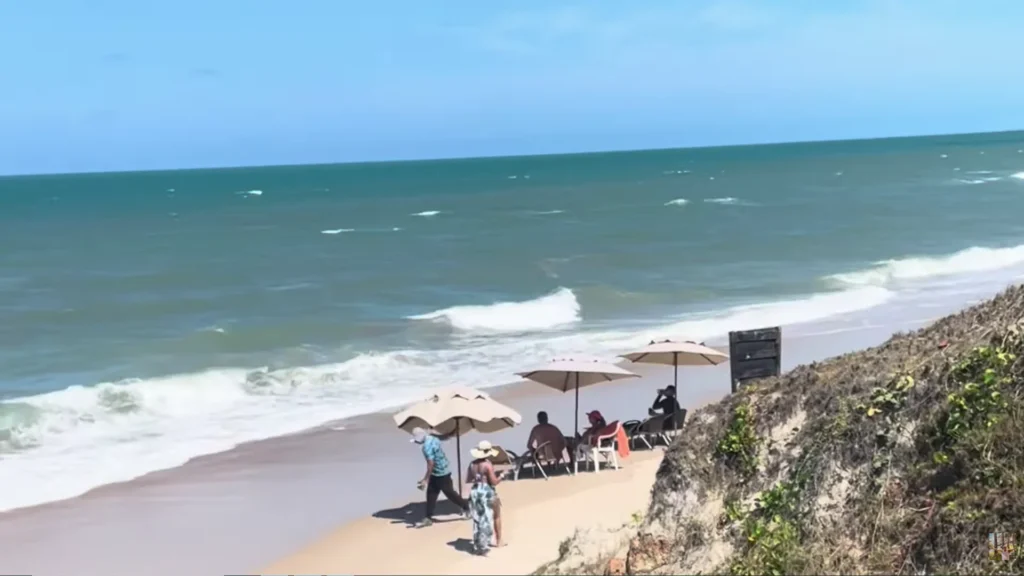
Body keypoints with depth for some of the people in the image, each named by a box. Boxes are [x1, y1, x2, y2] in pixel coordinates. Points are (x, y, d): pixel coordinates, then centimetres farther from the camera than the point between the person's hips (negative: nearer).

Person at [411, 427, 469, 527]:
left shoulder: (427, 446, -26)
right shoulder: (433, 439, 3)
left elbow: (431, 464, -28)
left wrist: (425, 479, -24)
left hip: (441, 473, -10)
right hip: (443, 471, 10)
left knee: (450, 493, 6)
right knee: (431, 494, 9)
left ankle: (466, 507, 25)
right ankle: (428, 518, 12)